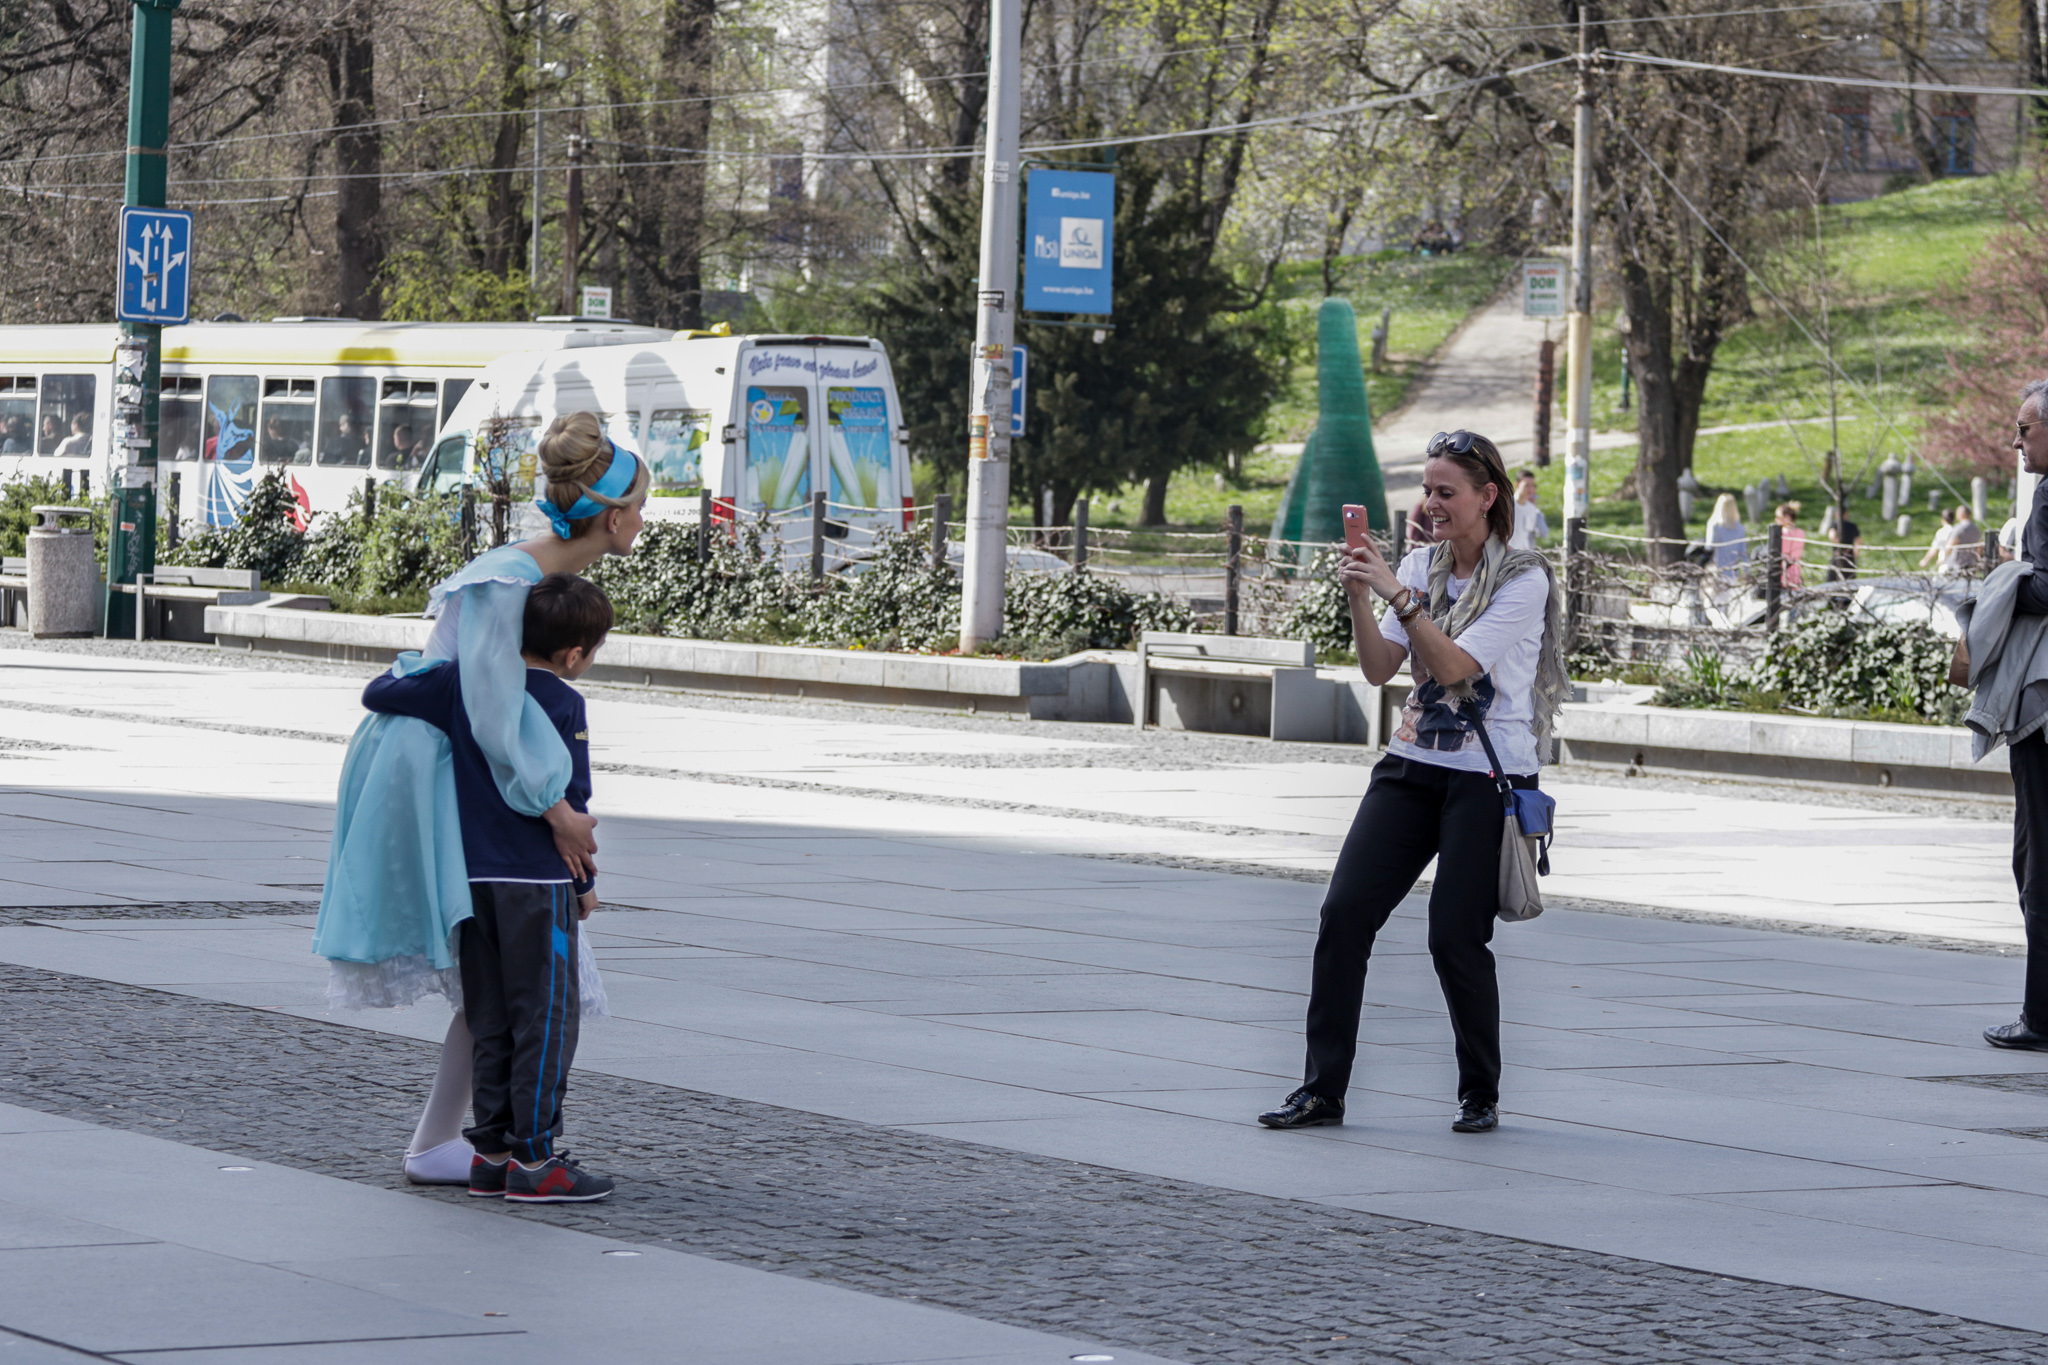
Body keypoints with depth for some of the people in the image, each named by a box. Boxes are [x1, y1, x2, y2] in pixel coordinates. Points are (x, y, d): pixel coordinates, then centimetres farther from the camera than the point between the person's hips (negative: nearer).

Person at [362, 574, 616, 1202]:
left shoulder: (462, 681, 5)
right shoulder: (562, 704, -8)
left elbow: (379, 694, 6)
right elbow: (569, 799, -8)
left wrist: (409, 666, 28)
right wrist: (584, 880, 3)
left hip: (474, 878, 6)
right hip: (538, 880, -6)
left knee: (491, 1020, 12)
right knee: (545, 1017, 0)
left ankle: (491, 1150, 14)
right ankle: (532, 1156, -2)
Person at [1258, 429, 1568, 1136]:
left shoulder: (1522, 580, -9)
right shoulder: (1420, 565, 9)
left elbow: (1454, 665, -19)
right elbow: (1379, 668, 4)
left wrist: (1396, 593, -21)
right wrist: (1358, 598, -11)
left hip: (1488, 778, -6)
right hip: (1413, 765, 6)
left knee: (1455, 937, -7)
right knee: (1344, 913, -6)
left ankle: (1481, 1095, 13)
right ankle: (1322, 1089, 0)